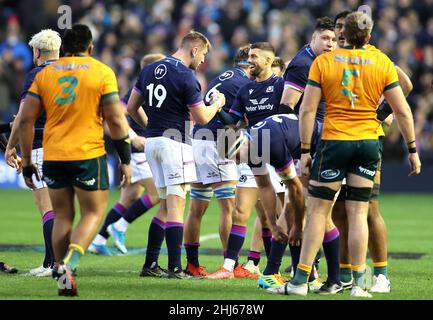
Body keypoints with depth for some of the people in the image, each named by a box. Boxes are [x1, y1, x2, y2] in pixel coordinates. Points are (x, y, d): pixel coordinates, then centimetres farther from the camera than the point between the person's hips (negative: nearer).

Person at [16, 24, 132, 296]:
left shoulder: (44, 74, 6)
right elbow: (116, 120, -6)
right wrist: (126, 160, 2)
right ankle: (68, 264, -16)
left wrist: (27, 162, 11)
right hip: (88, 156, -3)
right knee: (93, 214, 7)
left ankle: (63, 280, 12)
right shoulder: (102, 72, -2)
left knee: (62, 217, 14)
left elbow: (25, 120, 3)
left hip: (53, 157, 3)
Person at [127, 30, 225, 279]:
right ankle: (175, 268, -13)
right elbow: (202, 118, -7)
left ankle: (150, 265, 12)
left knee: (166, 206, 14)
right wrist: (217, 103, 11)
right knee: (176, 205, -8)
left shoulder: (149, 70, 11)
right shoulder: (186, 77, -12)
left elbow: (132, 107, 16)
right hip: (175, 143, -8)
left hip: (152, 142, 8)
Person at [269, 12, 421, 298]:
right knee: (359, 212, 5)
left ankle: (300, 281, 2)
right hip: (369, 143, 2)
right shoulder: (383, 63, 1)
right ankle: (359, 283, 4)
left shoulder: (323, 62, -2)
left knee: (318, 211, 3)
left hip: (334, 141, -2)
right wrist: (413, 150, 9)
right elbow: (402, 111, 2)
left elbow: (308, 109, -6)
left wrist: (305, 151, -1)